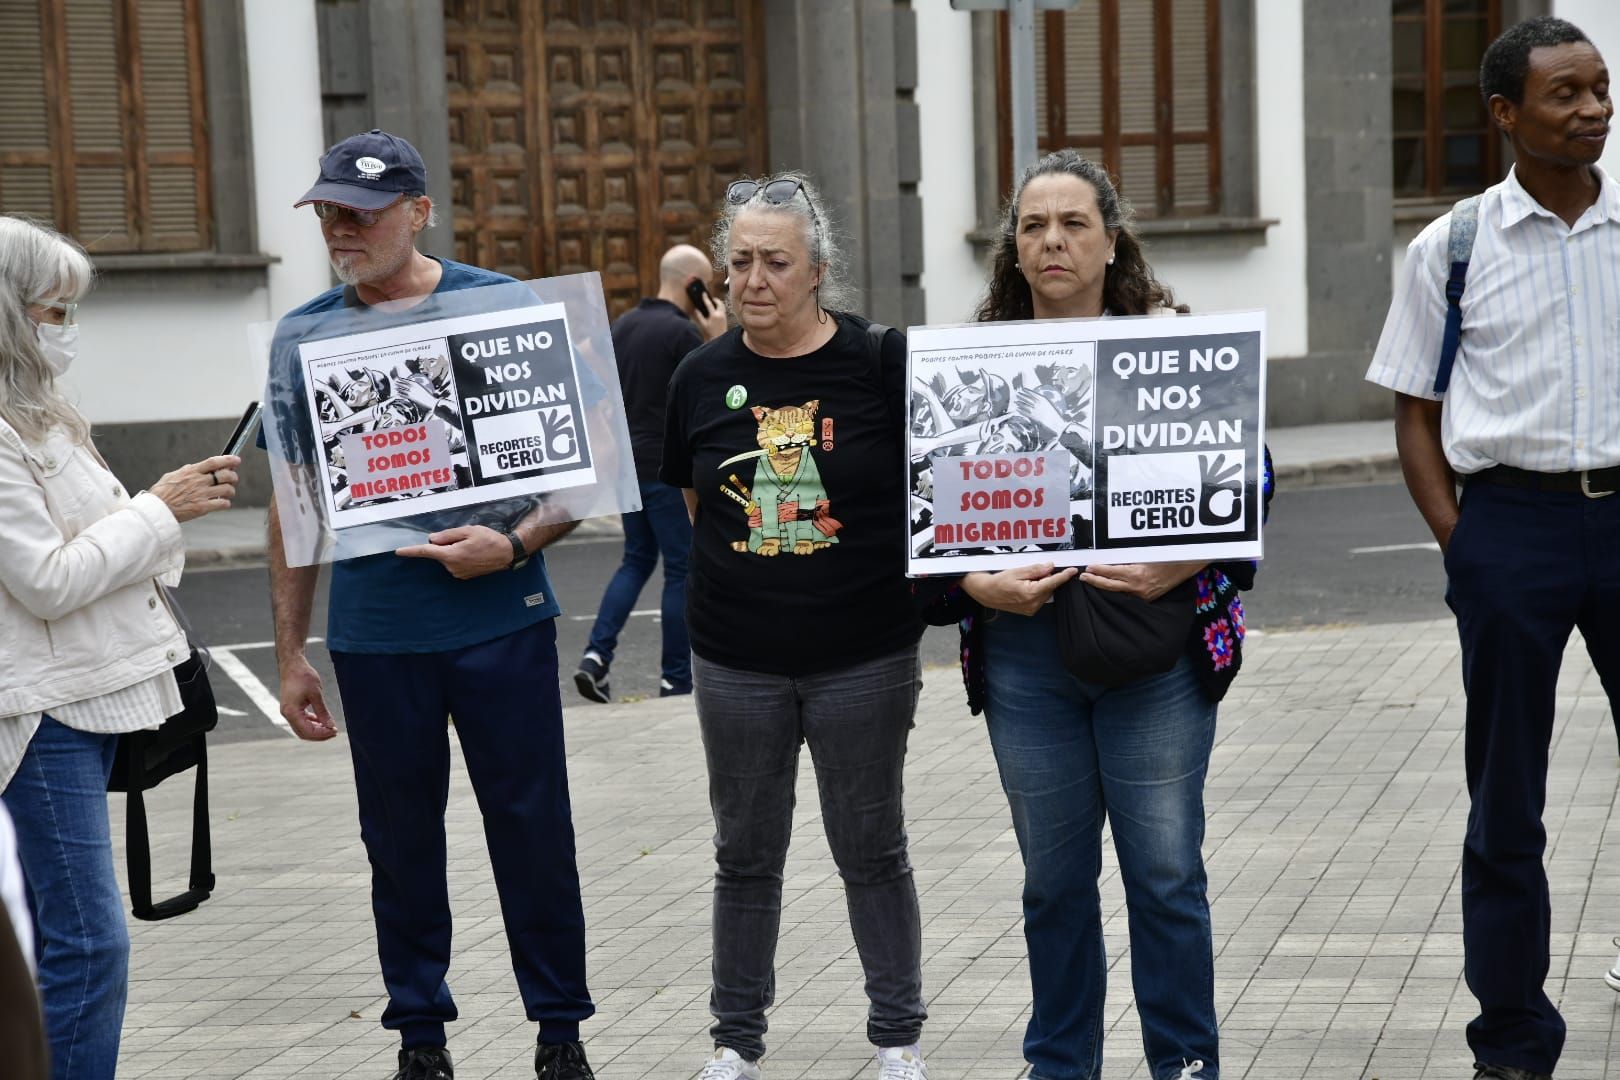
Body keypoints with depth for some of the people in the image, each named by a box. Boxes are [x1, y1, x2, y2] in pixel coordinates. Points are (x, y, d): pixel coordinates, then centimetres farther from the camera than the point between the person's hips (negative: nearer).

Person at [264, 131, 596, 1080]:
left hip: (502, 621, -2)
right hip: (374, 636, 2)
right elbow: (295, 504, 9)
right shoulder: (304, 336, 4)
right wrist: (291, 654, 7)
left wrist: (514, 545, -17)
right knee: (401, 839, 10)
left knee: (532, 829, 4)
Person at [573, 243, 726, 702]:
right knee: (682, 569, 3)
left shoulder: (623, 324, 9)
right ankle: (676, 679, 7)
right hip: (669, 467, -7)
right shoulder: (683, 332, -15)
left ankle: (597, 655, 2)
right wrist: (717, 338, -6)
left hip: (627, 462, 8)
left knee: (637, 560, 17)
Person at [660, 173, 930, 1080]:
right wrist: (752, 573, 5)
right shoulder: (705, 376, 1)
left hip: (864, 657, -2)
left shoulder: (881, 363, -8)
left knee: (872, 851, 9)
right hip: (738, 662, 3)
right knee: (746, 853, 13)